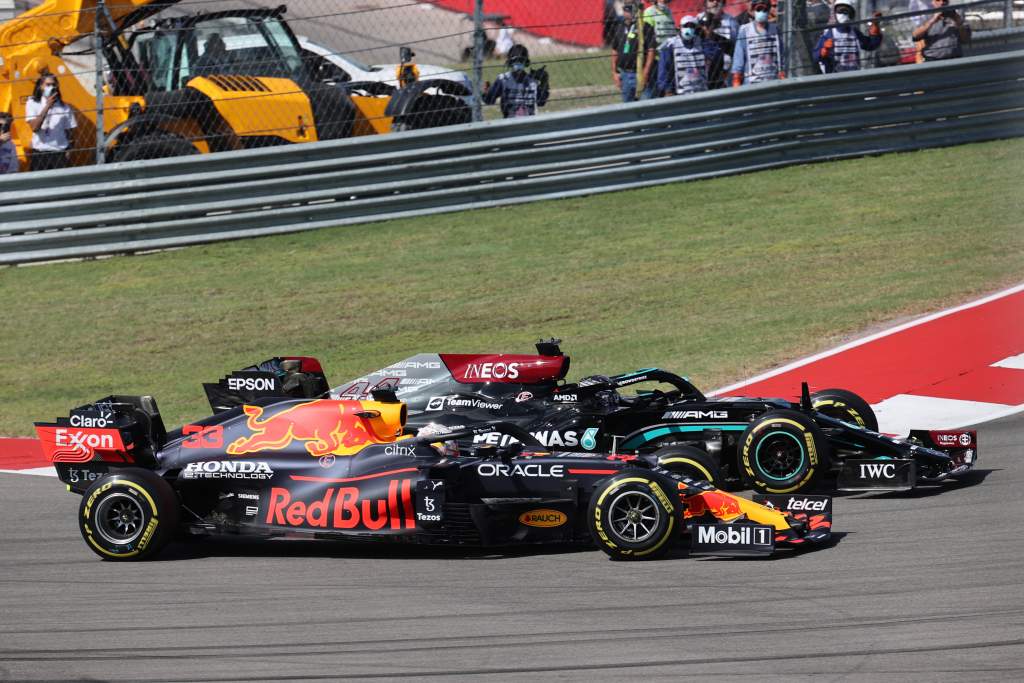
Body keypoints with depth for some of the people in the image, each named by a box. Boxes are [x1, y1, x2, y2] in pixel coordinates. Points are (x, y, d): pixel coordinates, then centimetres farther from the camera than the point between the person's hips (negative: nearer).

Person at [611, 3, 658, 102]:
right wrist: (614, 72, 14)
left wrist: (646, 73, -17)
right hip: (624, 73, 7)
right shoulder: (621, 28, 12)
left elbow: (651, 51, -11)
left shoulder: (646, 27, -8)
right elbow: (615, 51, 19)